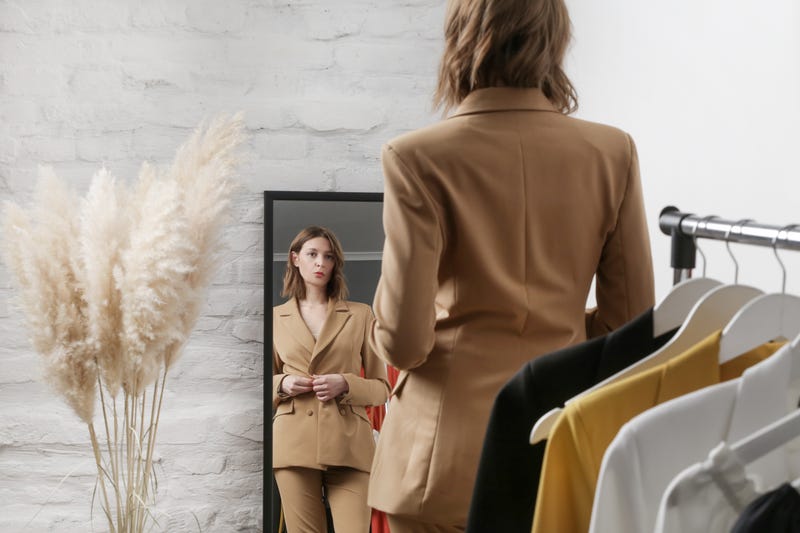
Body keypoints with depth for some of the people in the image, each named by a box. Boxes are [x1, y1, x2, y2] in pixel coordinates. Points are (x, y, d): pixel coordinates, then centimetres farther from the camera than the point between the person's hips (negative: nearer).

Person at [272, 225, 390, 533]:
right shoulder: (276, 318, 14)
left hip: (348, 446, -1)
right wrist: (282, 385, -2)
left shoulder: (360, 315, 11)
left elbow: (382, 389, 11)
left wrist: (345, 384, -8)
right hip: (294, 445, 1)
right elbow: (267, 385, 20)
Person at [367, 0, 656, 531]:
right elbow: (631, 323, 2)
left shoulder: (417, 157, -12)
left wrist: (385, 334, 10)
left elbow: (403, 341, -13)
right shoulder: (612, 151, -2)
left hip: (453, 463, -3)